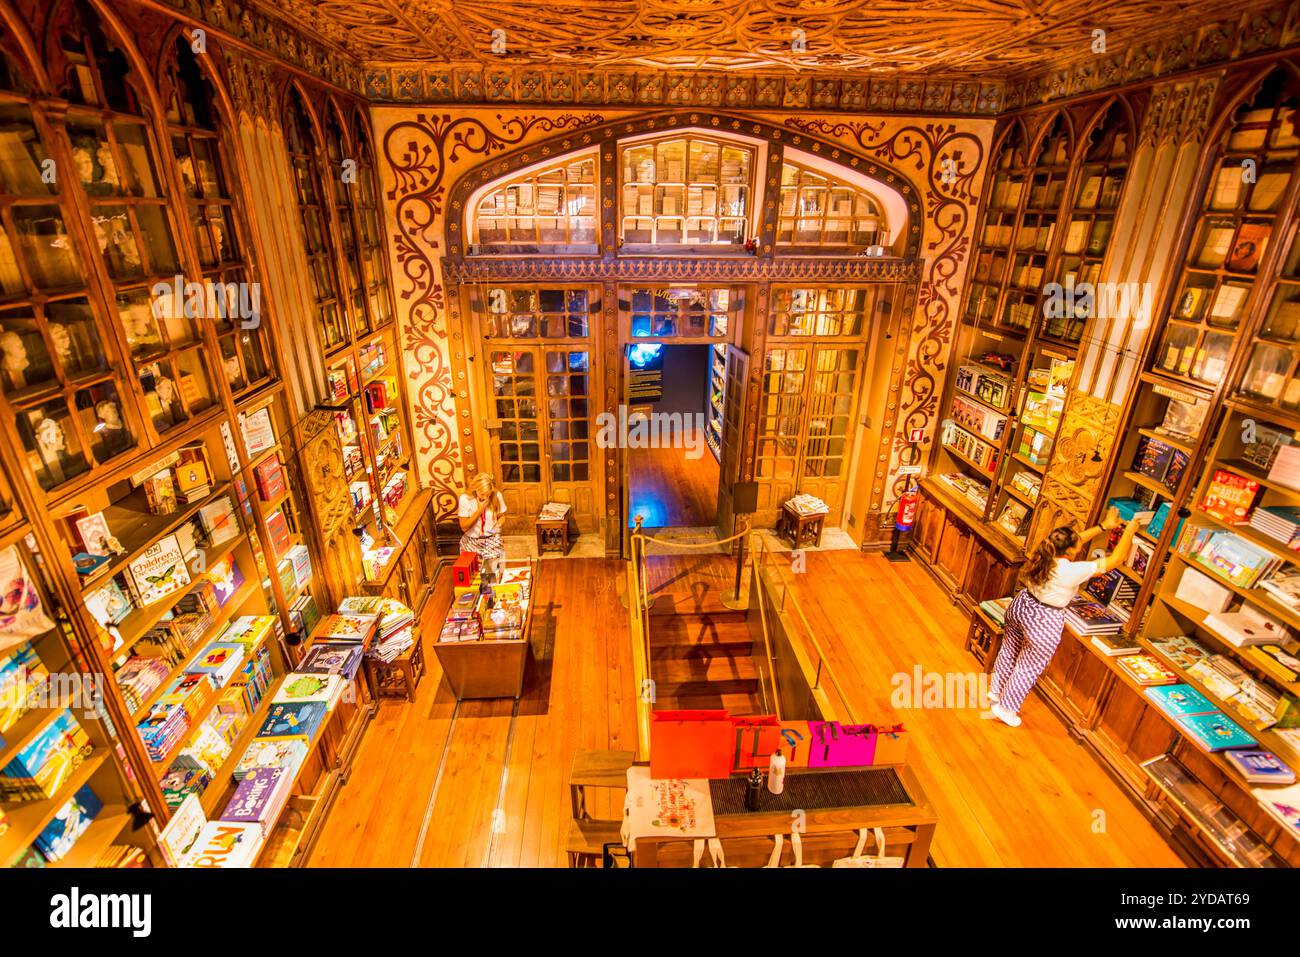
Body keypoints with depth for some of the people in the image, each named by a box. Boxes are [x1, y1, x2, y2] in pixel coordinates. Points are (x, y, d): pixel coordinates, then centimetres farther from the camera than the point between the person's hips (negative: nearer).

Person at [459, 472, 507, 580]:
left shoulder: (497, 496, -8)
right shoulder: (465, 499, -14)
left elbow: (501, 516, 10)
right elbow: (464, 527, -13)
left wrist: (498, 524, -13)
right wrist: (479, 510, -20)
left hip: (492, 539, 1)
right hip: (471, 540, -1)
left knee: (494, 569, -18)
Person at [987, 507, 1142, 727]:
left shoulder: (1046, 553, -10)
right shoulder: (1074, 571, -27)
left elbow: (1076, 541, 9)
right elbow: (1116, 559, -18)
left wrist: (1104, 526, 13)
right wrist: (1129, 530, -7)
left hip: (1021, 606, 7)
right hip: (1044, 621, -7)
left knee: (1009, 652, 24)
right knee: (1028, 668, 12)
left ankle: (996, 691, 43)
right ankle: (1005, 708, 25)